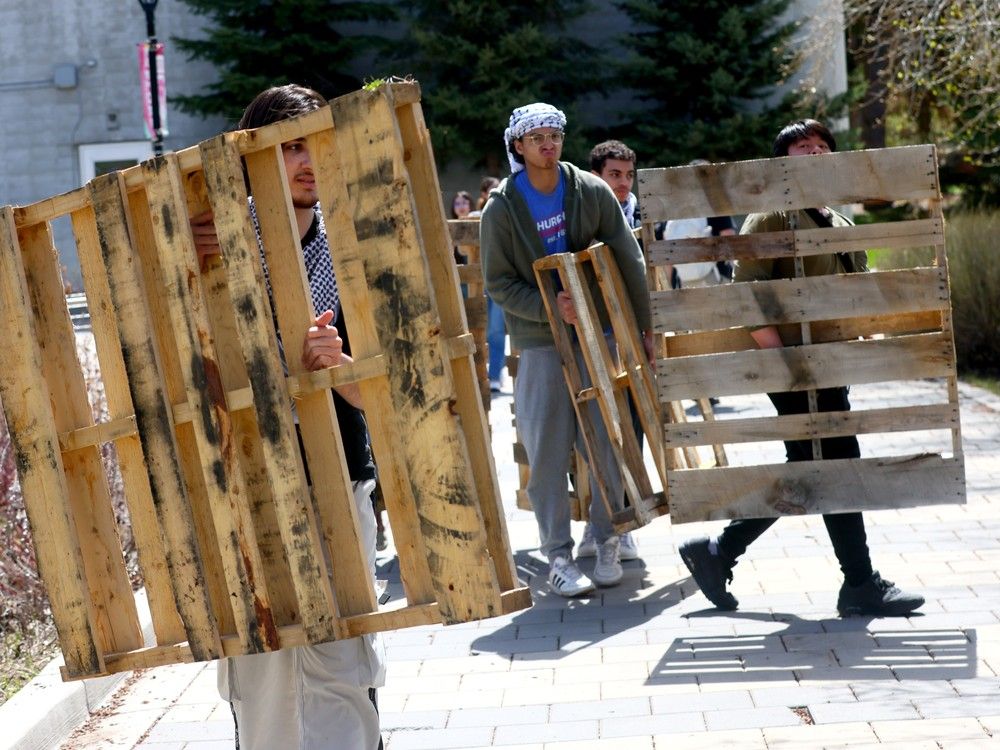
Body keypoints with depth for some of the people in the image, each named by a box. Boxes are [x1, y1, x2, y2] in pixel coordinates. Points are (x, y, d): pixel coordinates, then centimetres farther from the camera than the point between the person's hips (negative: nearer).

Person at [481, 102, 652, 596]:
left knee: (607, 445, 3)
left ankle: (607, 544, 18)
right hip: (540, 344, -2)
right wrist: (549, 307, -18)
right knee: (548, 454, -2)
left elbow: (629, 262, 5)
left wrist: (642, 328, 4)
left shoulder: (592, 192, 1)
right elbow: (498, 283, -3)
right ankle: (558, 557, 6)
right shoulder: (501, 209, -3)